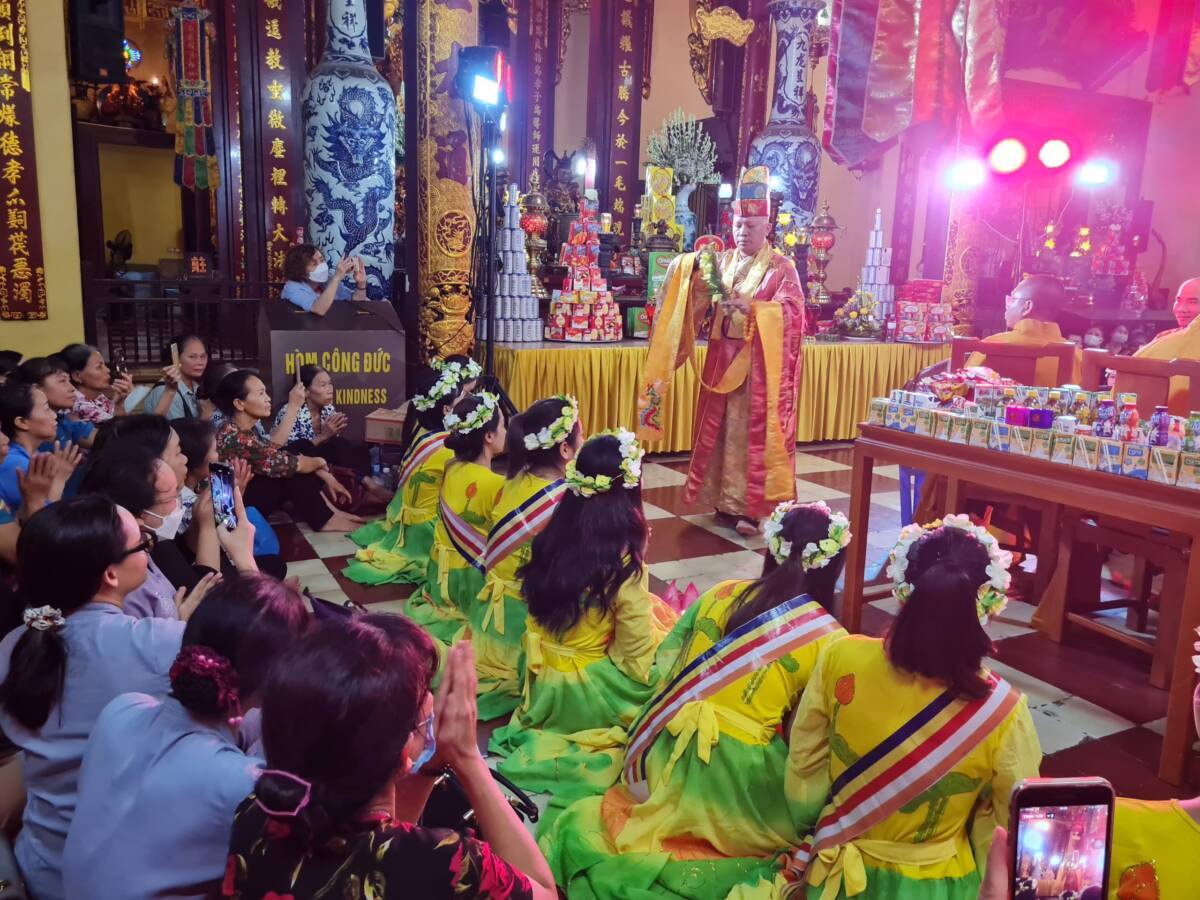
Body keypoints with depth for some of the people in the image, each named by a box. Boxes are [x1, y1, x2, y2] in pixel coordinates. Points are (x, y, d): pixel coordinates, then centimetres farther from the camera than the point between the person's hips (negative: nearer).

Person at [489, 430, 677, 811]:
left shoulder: (549, 540, -6)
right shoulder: (623, 563, -24)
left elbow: (539, 617, 5)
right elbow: (638, 657, -17)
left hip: (543, 694, 6)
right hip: (590, 698, -6)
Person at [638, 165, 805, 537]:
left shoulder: (781, 267, -2)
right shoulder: (722, 261, 12)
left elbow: (791, 310, -14)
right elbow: (692, 295, 3)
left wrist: (751, 307, -26)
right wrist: (695, 267, -16)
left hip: (760, 363, -5)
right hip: (723, 359, 5)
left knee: (753, 430, -3)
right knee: (721, 428, 7)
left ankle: (751, 505, 2)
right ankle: (726, 500, 17)